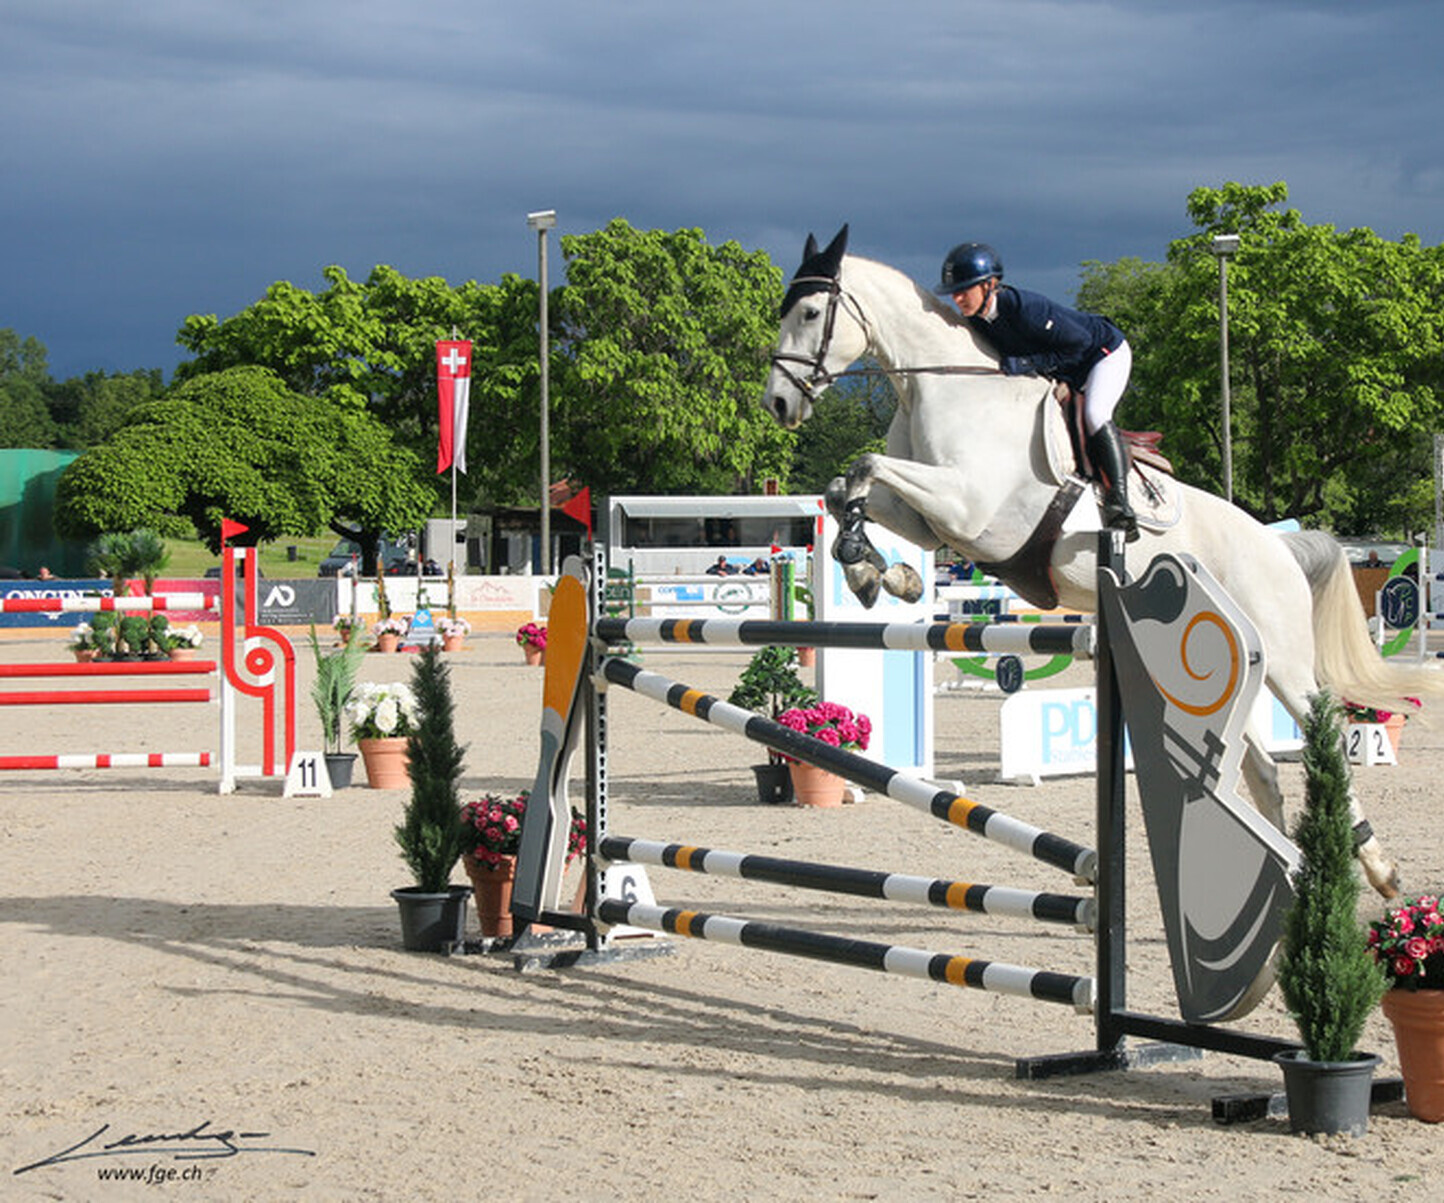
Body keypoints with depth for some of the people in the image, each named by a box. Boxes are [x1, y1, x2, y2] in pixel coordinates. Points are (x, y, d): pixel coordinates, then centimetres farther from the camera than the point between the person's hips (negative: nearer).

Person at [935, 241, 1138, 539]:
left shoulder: (1024, 308, -37)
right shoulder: (975, 319, -13)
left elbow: (1079, 341, -32)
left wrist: (1029, 364, -34)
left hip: (1105, 352, -9)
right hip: (1063, 373, 9)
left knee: (1095, 415, -29)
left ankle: (1119, 501, -27)